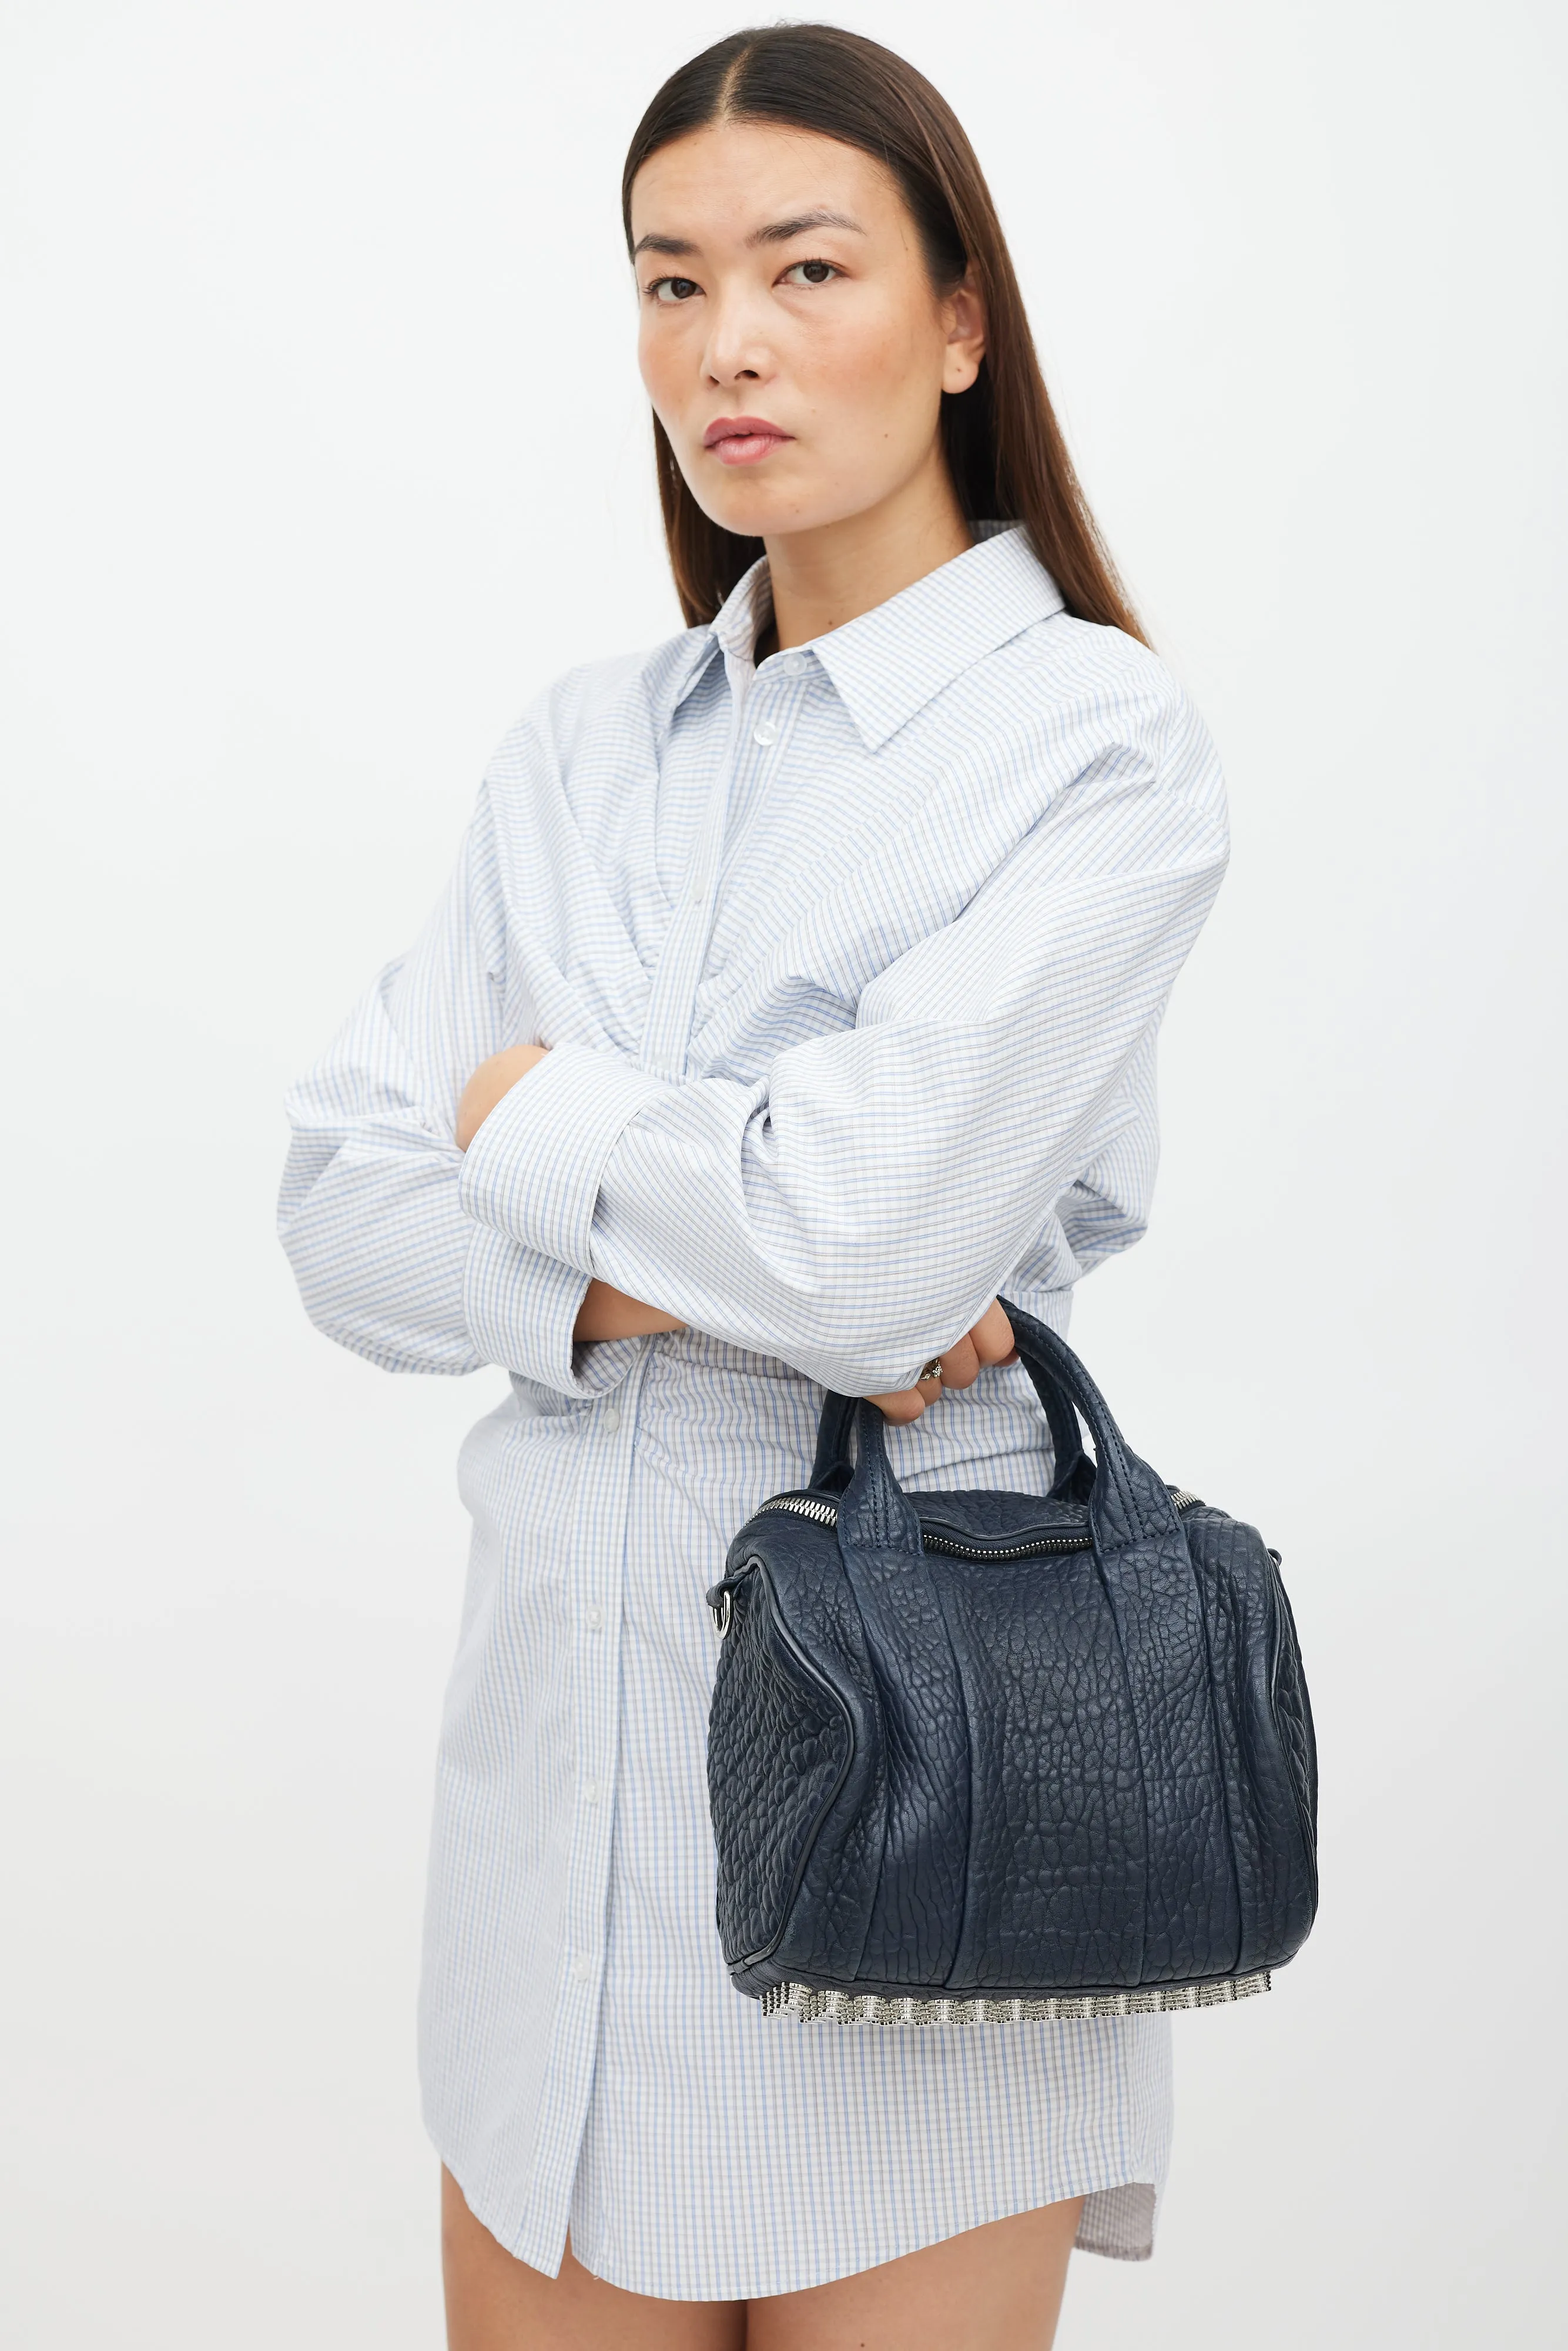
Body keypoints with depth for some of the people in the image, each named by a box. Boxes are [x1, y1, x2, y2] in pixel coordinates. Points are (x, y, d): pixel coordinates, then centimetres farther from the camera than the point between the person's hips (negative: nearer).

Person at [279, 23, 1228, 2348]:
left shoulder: (1100, 743, -8)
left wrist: (535, 1119, -4)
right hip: (569, 1702, 5)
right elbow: (346, 1211, 3)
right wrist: (673, 1276, -14)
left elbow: (868, 1229, -20)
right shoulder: (585, 748, 9)